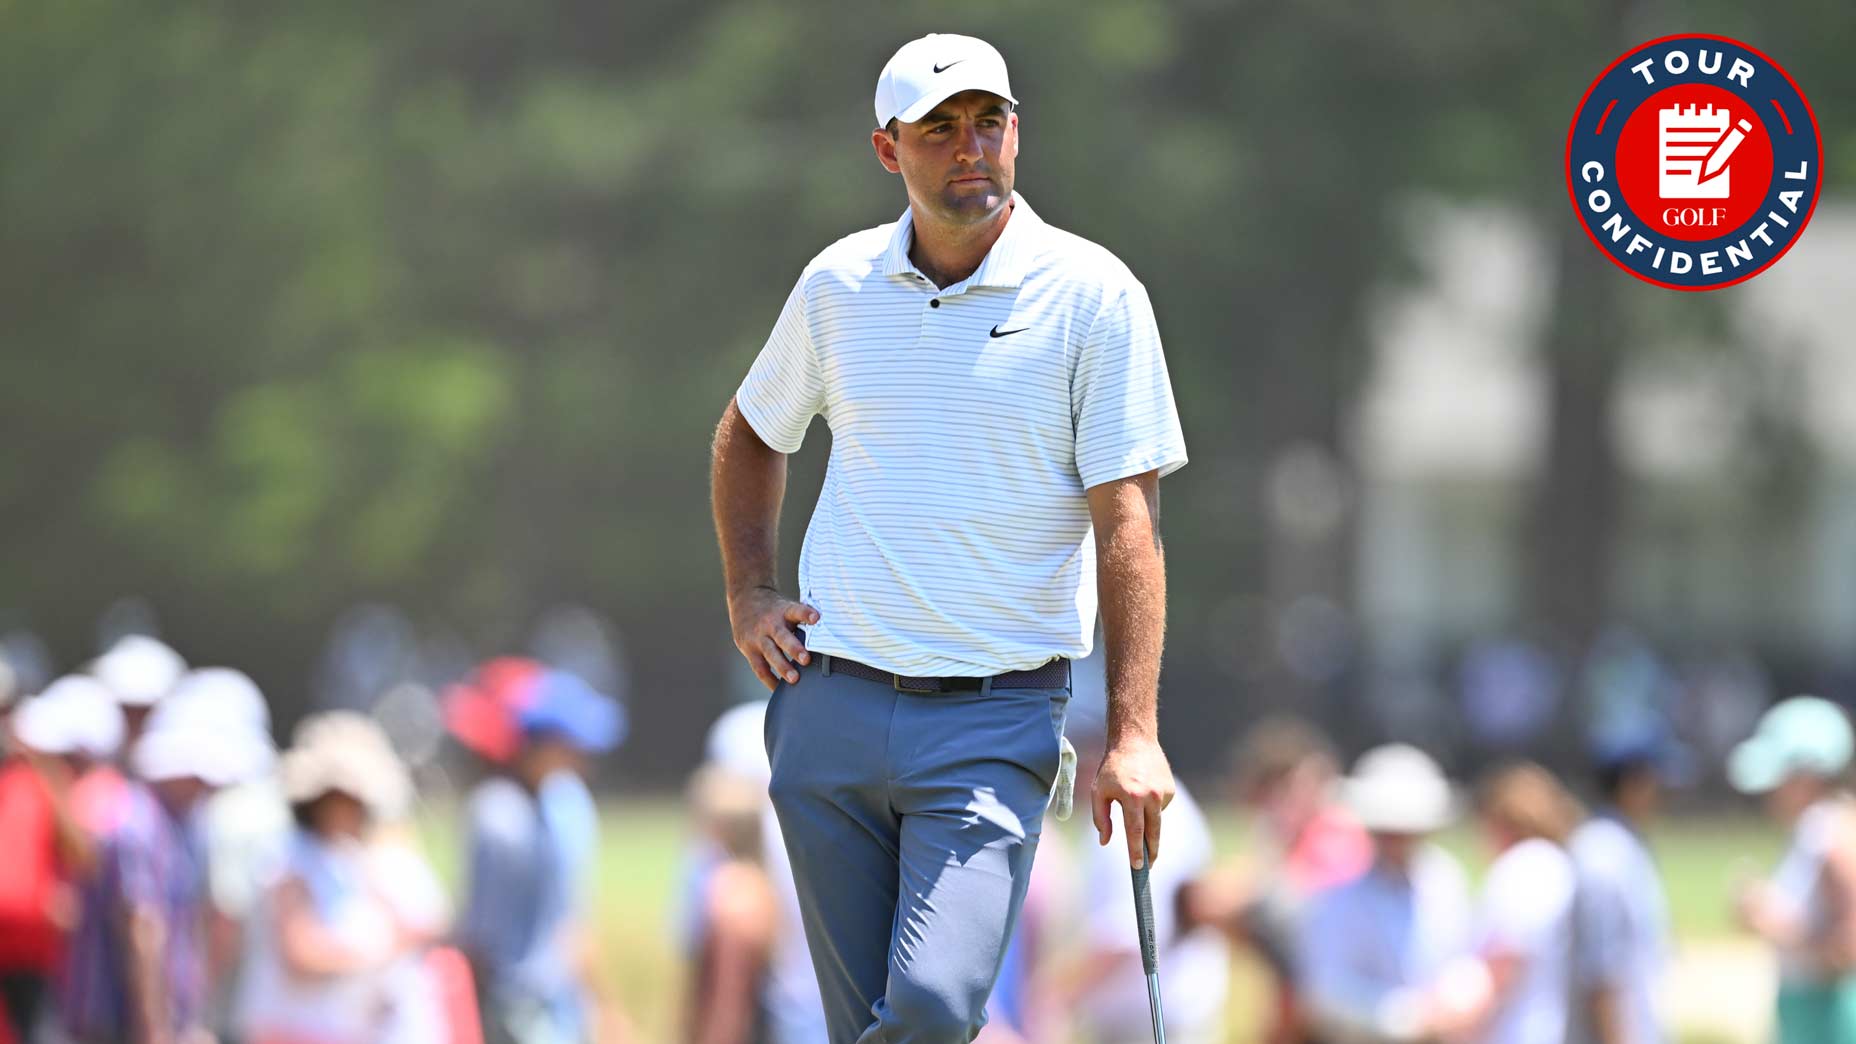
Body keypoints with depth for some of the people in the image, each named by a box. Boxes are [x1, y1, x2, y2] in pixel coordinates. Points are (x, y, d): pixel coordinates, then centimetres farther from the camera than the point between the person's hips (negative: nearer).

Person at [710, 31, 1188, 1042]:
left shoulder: (1094, 295, -4)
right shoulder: (838, 285, 7)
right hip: (832, 700, 3)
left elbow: (1126, 518, -8)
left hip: (994, 718, -3)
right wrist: (749, 595, 13)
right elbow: (750, 433, 26)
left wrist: (1134, 730, -14)